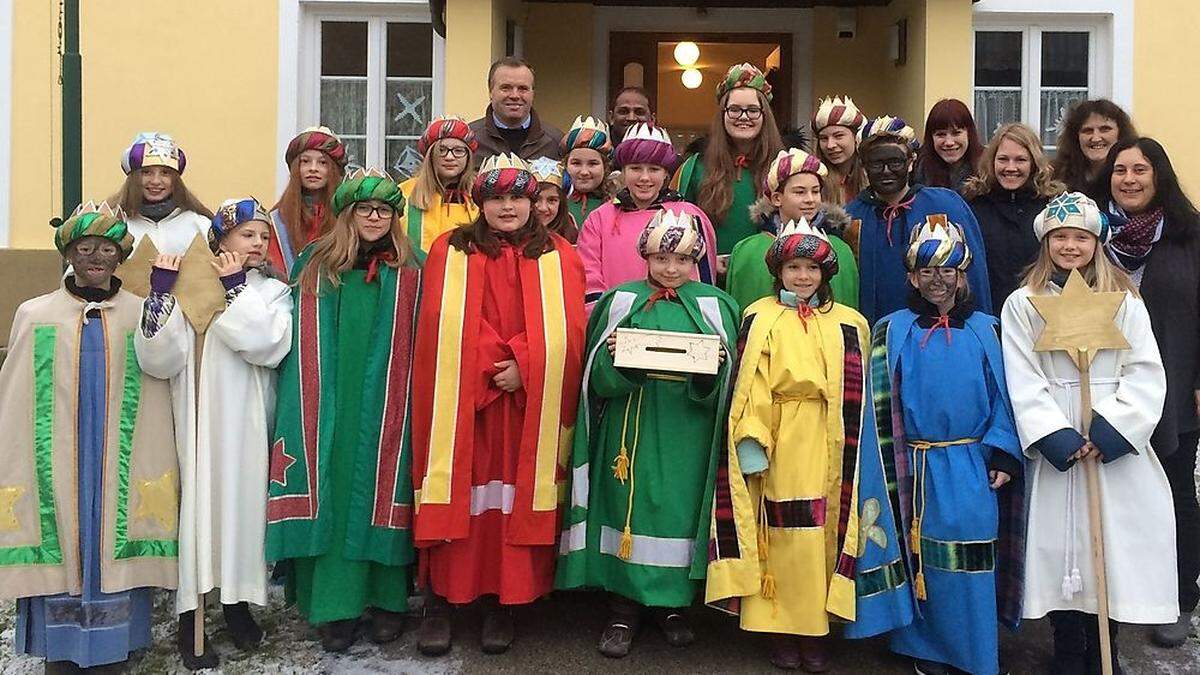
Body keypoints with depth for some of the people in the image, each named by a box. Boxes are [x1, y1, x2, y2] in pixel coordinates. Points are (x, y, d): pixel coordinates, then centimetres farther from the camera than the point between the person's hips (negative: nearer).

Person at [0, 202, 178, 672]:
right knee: (60, 548, 3)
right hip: (58, 465, 0)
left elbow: (153, 402, 5)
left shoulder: (142, 316, 2)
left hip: (120, 468, 0)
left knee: (113, 552, 4)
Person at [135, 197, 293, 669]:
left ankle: (237, 600, 25)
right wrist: (161, 293, -17)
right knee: (197, 500, -2)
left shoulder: (272, 291, 8)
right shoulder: (187, 286, 2)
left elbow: (269, 344, -13)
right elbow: (158, 359, -9)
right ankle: (190, 617, 9)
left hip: (248, 422, 2)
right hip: (198, 420, -1)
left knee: (243, 499, 6)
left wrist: (235, 288, -10)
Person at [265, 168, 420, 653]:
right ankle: (335, 606, 10)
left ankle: (386, 601, 15)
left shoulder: (409, 273, 6)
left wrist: (407, 406, -3)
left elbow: (418, 348, 5)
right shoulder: (314, 266, 8)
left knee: (380, 491, 2)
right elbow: (299, 344, 8)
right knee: (331, 494, 1)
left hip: (384, 411, -1)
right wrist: (304, 403, 0)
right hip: (328, 409, 1)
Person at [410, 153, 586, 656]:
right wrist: (497, 365, -12)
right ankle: (438, 604, 11)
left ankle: (502, 605, 14)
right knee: (459, 499, 0)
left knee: (515, 498, 3)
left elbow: (566, 332, -2)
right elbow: (445, 330, -3)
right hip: (463, 402, 0)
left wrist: (522, 367, -15)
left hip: (531, 405, 1)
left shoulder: (558, 257, 9)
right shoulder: (450, 252, 7)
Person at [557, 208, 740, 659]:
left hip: (687, 439, 0)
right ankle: (623, 611, 15)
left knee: (680, 512, 4)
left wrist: (712, 368, -20)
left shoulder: (714, 307, 6)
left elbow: (723, 385, 0)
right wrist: (614, 357, -20)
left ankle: (673, 604, 23)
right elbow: (600, 380, 0)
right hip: (631, 431, 0)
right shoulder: (622, 301, 6)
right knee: (628, 509, 1)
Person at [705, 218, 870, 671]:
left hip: (829, 447, 2)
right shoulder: (760, 318, 3)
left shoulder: (849, 324, 10)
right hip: (779, 445, -2)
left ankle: (817, 631, 15)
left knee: (823, 534, 4)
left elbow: (858, 395, 8)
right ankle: (782, 628, 13)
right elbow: (749, 387, -4)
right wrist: (751, 442, -12)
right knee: (782, 534, 1)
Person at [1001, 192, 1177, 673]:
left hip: (1115, 446, 1)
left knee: (1116, 544, 3)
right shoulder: (1022, 304, 4)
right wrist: (1056, 438, -14)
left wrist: (1111, 431, -13)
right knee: (1060, 545, 2)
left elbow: (1146, 373, 0)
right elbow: (1023, 382, -3)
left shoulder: (1124, 299, 7)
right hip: (1057, 447, -1)